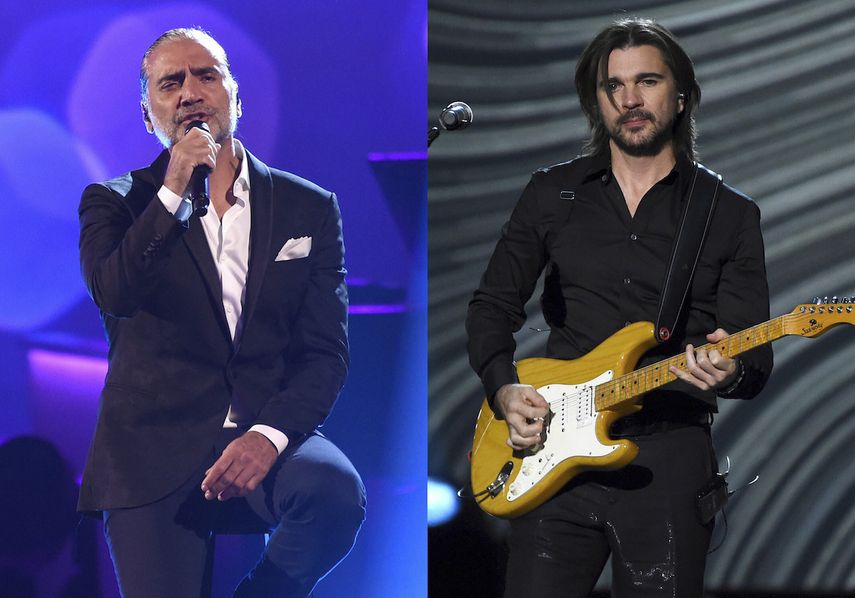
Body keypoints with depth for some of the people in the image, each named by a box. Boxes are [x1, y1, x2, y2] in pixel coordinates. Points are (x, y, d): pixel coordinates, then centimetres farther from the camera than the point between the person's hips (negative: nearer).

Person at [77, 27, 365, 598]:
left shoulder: (309, 208, 11)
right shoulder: (115, 203, 9)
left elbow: (326, 352, 3)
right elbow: (112, 295, -12)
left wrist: (268, 435, -14)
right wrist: (174, 193, -16)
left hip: (267, 434, 1)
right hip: (155, 455, -1)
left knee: (335, 490, -31)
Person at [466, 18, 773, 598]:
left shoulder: (731, 215, 5)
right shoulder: (552, 194, 10)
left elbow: (757, 363, 1)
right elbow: (493, 305, 15)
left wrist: (730, 371, -22)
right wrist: (505, 388, -3)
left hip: (668, 460, -1)